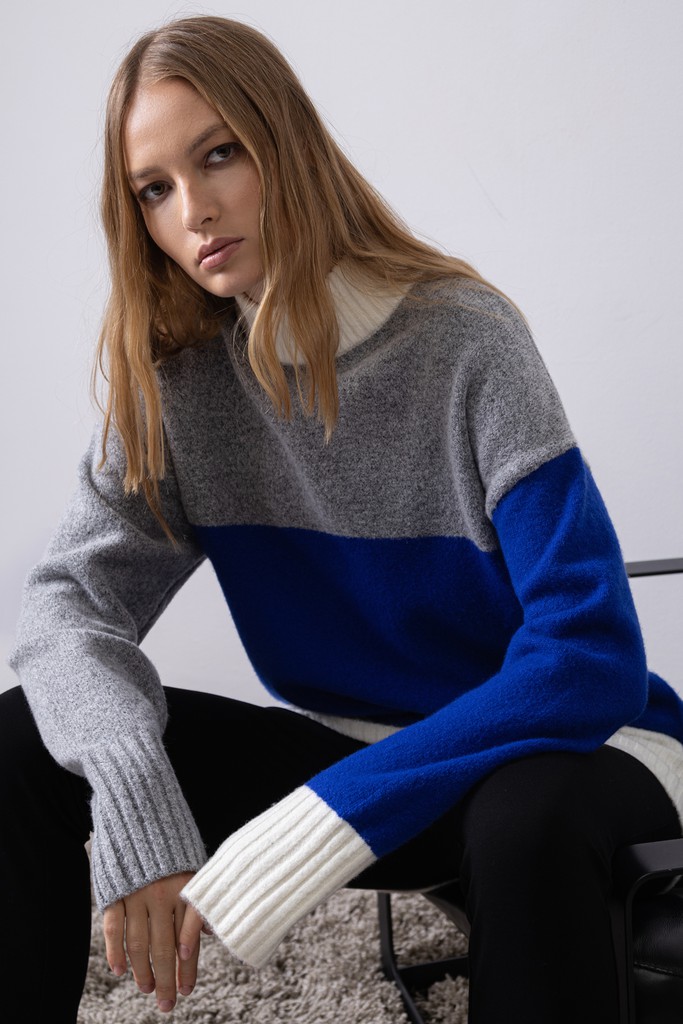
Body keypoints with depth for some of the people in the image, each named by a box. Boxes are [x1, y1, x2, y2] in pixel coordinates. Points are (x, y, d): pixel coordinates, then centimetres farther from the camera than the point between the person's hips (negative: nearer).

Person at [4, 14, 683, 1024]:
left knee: (527, 814, -39)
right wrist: (135, 801, -31)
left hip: (568, 747, -4)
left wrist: (298, 840, -32)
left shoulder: (465, 341, -18)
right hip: (357, 750, 4)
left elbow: (591, 659, -25)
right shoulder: (177, 375, -3)